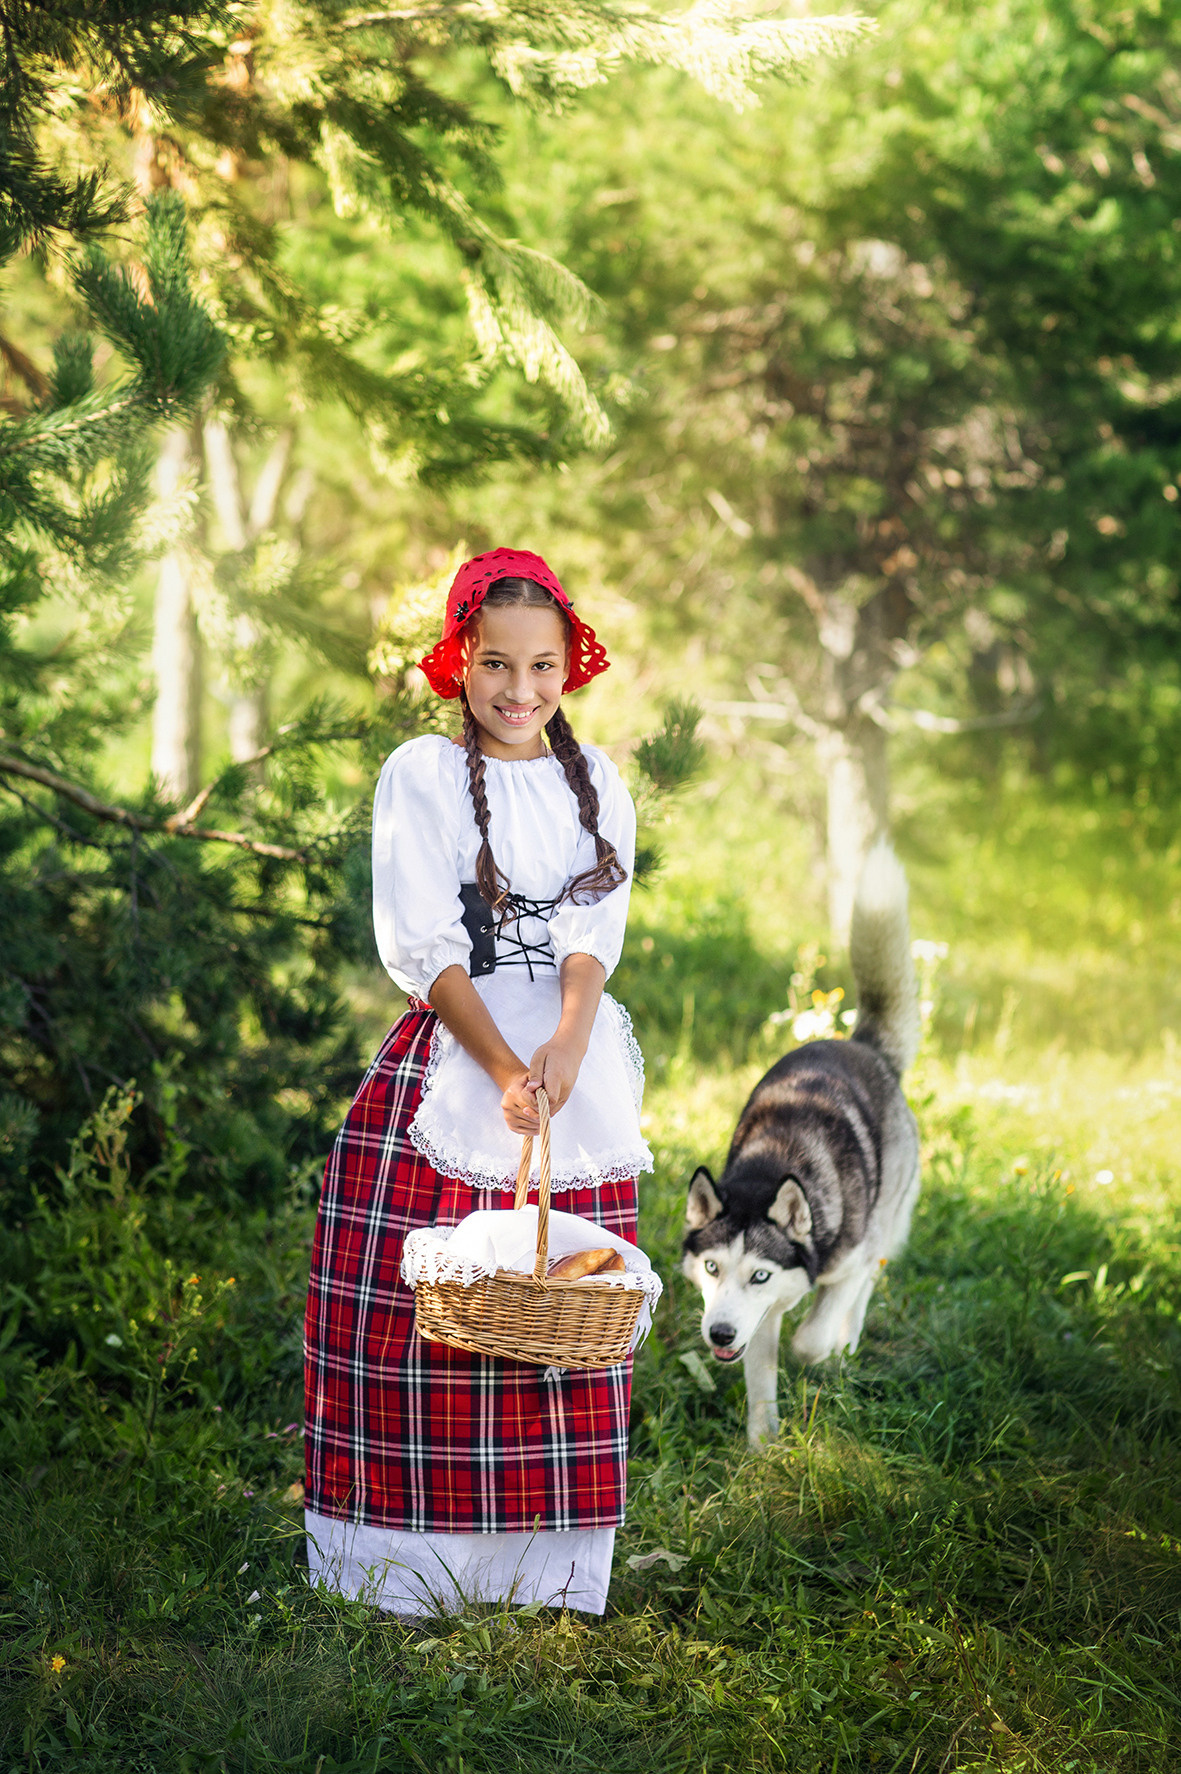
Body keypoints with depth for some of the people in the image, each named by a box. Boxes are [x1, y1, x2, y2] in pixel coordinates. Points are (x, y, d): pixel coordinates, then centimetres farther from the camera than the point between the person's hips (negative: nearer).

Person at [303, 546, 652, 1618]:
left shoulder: (596, 783, 12)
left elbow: (593, 932, 0)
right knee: (424, 1319, -6)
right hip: (446, 1068, -3)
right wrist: (506, 1069, -19)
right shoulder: (423, 773, 0)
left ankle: (552, 1580, 10)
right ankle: (411, 1577, 2)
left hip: (578, 1079, 3)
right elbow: (425, 947, -8)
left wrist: (566, 1046, -20)